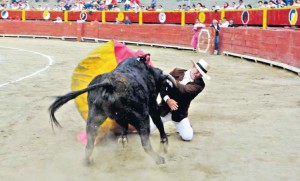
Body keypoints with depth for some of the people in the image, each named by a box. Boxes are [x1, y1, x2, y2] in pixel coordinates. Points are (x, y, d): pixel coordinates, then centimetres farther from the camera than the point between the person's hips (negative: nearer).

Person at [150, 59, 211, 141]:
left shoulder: (199, 84, -11)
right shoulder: (177, 72, -4)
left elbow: (184, 89, -28)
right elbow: (162, 85, -7)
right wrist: (167, 100, -21)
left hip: (180, 113, 0)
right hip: (164, 108, 1)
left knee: (187, 137, -12)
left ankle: (179, 126, 21)